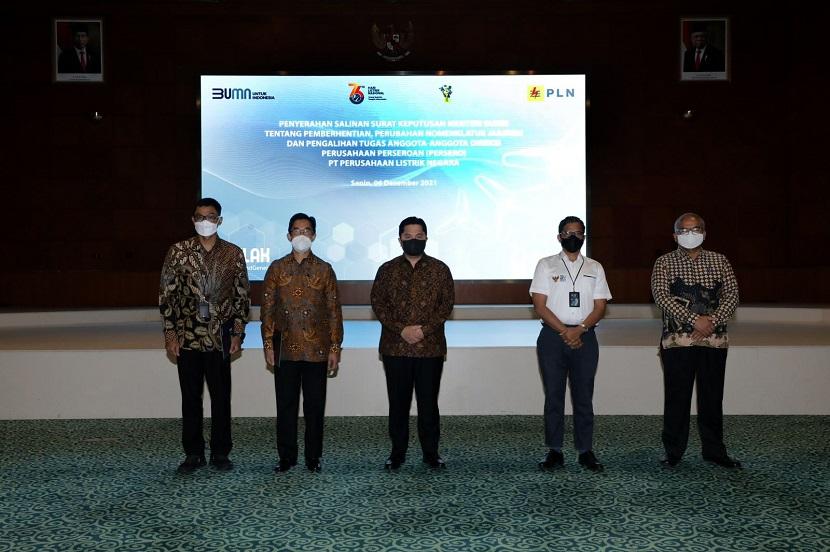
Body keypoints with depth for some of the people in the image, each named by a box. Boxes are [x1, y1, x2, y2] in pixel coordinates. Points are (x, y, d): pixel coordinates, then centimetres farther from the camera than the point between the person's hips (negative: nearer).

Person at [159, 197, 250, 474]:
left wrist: (238, 332, -1)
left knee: (221, 396, 6)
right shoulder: (179, 251, 0)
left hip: (220, 337, 0)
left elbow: (242, 296, 5)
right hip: (187, 337, 0)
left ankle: (220, 453, 19)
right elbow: (167, 294, 1)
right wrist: (170, 333, -4)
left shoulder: (234, 254, 2)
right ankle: (193, 453, 20)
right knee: (190, 397, 8)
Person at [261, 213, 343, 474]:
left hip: (316, 350, -1)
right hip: (285, 349, 1)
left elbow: (334, 311, 3)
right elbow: (267, 308, 6)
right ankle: (286, 456, 19)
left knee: (315, 405, 5)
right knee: (285, 405, 7)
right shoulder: (277, 268, 6)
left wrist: (335, 348, -2)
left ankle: (313, 457, 17)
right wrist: (268, 344, -1)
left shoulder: (324, 270, 4)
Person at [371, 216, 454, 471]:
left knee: (428, 402, 4)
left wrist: (425, 329, -13)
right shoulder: (387, 270, 7)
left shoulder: (440, 269, 6)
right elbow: (378, 303, 0)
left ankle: (431, 452, 16)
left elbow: (447, 304, 0)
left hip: (430, 347, -1)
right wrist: (401, 329, -12)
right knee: (398, 402, 7)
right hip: (395, 347, 1)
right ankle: (397, 452, 18)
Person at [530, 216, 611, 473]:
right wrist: (564, 331, -13)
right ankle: (554, 451, 10)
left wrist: (579, 329, -12)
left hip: (585, 337, 2)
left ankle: (585, 451, 12)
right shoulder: (546, 265, 5)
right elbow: (539, 305, -3)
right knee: (553, 395, 2)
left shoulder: (594, 268, 12)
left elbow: (600, 307, 5)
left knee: (584, 396, 4)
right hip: (552, 336, -1)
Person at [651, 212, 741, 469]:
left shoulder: (719, 261, 10)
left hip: (714, 340, 2)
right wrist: (695, 320, -18)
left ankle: (714, 450, 21)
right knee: (676, 397, 2)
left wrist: (713, 322, -13)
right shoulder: (664, 263, 3)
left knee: (712, 397, 9)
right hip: (677, 340, -2)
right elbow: (662, 296, -10)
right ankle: (673, 452, 13)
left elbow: (731, 295, 3)